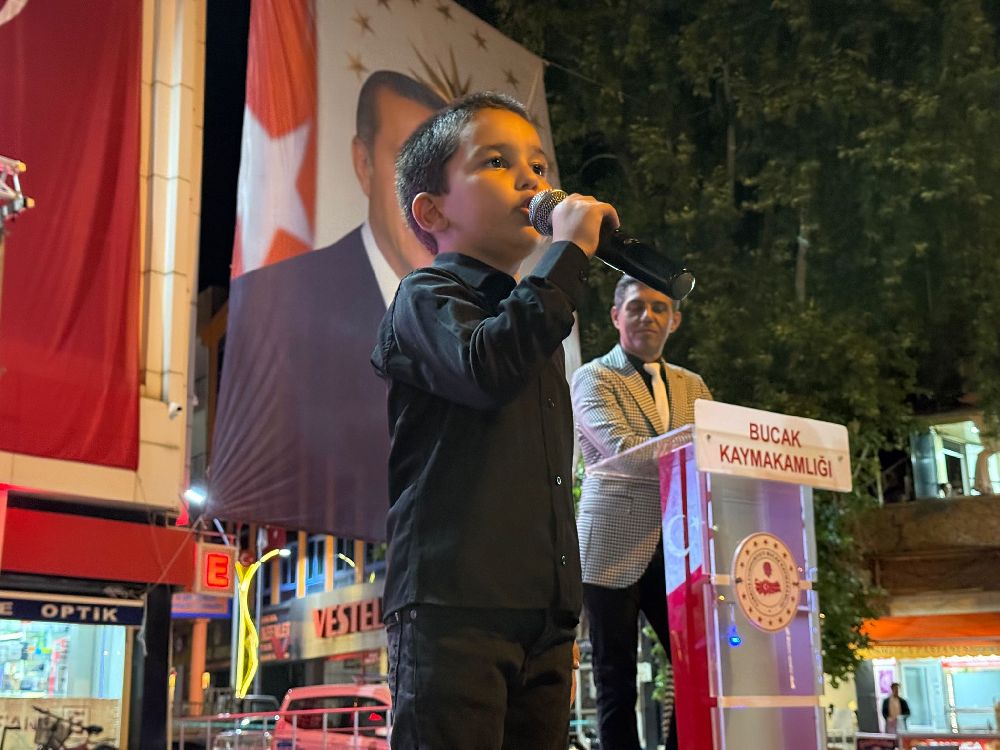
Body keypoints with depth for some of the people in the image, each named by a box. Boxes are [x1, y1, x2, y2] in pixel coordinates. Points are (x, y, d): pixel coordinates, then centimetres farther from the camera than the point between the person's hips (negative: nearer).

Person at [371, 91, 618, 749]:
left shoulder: (537, 319, 24)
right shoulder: (427, 297, 0)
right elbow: (486, 367, -24)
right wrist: (570, 251, -15)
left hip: (545, 612, 8)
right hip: (454, 603, -7)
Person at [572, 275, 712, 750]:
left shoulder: (692, 386, 18)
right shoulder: (594, 378, 1)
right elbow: (621, 446, -16)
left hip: (678, 550, 5)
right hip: (614, 549, -5)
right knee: (617, 683, 2)